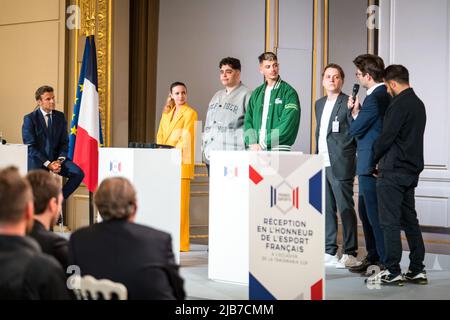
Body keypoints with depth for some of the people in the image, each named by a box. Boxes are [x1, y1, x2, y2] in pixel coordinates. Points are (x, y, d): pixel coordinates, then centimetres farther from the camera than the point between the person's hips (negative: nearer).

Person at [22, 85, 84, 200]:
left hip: (56, 158, 4)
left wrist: (60, 160, -9)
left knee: (79, 173, -19)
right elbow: (30, 146, -10)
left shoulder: (60, 116, 9)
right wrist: (48, 164, -17)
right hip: (37, 160, -4)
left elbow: (64, 142, 9)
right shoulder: (30, 119, -6)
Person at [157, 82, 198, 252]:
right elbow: (160, 136, 18)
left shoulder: (190, 113, -2)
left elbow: (186, 138, -10)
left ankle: (180, 242, -5)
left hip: (181, 162, -6)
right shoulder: (167, 113, 19)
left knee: (180, 202, -7)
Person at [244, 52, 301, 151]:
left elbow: (287, 124, -9)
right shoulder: (257, 93, 17)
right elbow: (248, 120, 13)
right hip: (256, 151, 4)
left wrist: (263, 144, -12)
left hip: (279, 150, -4)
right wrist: (252, 143, -6)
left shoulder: (289, 92, 0)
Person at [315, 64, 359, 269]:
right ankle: (329, 252, 18)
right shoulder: (319, 104, 17)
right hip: (322, 165, 7)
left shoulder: (348, 103, -6)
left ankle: (350, 254, 2)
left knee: (345, 209, -3)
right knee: (326, 209, 11)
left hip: (340, 166, -7)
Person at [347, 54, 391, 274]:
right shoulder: (384, 95, 13)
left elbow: (355, 129, -16)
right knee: (365, 211, 18)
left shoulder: (375, 98, -19)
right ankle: (373, 257, 27)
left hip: (372, 165, -11)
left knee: (375, 214, -5)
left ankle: (387, 263, 0)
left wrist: (354, 111, 1)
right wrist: (356, 111, 3)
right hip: (372, 164, 11)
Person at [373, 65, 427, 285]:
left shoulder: (398, 105, -16)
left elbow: (386, 137, -16)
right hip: (412, 170, 9)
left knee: (390, 222, -3)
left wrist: (373, 160, 1)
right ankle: (417, 270, 14)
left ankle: (393, 271, -2)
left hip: (393, 172, -9)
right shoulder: (418, 104, 14)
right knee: (410, 220, 12)